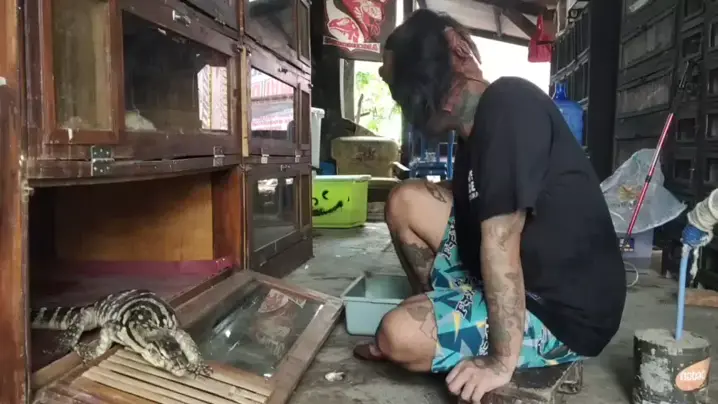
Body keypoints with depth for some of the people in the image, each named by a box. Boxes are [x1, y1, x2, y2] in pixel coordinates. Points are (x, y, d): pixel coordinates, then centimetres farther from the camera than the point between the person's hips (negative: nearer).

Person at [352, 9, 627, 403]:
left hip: (563, 312, -9)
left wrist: (501, 361, -23)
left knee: (400, 335, -25)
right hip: (524, 278, 9)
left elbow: (500, 243, -26)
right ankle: (444, 312, 15)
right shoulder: (476, 124, 7)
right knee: (406, 201, 3)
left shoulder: (508, 106, -22)